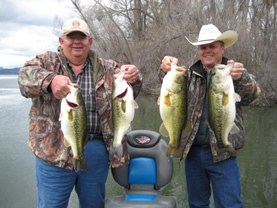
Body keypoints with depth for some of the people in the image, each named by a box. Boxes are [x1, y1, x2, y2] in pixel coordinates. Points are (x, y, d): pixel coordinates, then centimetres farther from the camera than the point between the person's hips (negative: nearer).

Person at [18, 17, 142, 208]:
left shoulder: (106, 68, 9)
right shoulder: (47, 62, 5)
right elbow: (26, 75, -14)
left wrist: (134, 79, -23)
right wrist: (50, 80, -36)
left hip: (97, 150, 2)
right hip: (55, 149, -2)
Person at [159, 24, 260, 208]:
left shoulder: (236, 74, 0)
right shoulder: (191, 74, 8)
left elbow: (251, 94, -19)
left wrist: (242, 78, -41)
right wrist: (168, 69, -33)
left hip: (222, 153, -3)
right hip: (192, 151, 3)